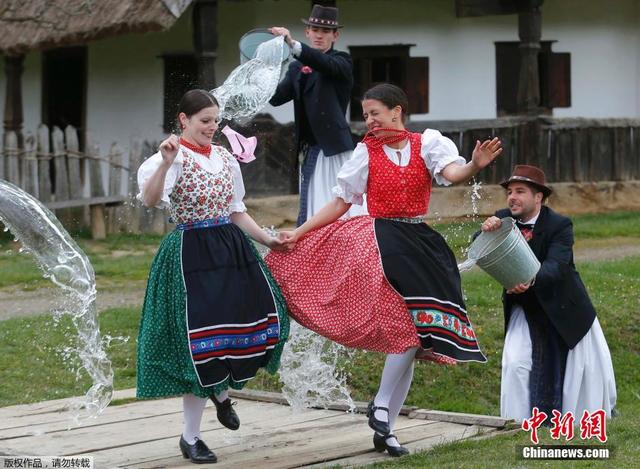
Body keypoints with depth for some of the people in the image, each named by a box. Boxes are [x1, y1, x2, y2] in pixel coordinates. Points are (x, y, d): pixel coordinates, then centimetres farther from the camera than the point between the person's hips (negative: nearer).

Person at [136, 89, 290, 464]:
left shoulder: (226, 159, 12)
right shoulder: (172, 158, -9)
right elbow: (151, 200, -28)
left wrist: (268, 240, 13)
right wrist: (166, 163, -42)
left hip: (232, 249, 6)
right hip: (192, 254, -6)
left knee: (262, 321, -1)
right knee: (202, 338, -5)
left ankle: (221, 391, 29)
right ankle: (190, 437, 9)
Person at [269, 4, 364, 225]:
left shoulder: (342, 62, 0)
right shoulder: (297, 68, 15)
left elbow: (326, 64, -23)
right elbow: (276, 98, 6)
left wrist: (293, 44, -36)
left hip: (336, 151, -5)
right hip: (311, 152, 5)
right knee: (311, 213, 5)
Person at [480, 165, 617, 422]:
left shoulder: (560, 225, -22)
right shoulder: (503, 219, -8)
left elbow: (556, 266, -36)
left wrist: (531, 279, -57)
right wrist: (487, 231, -37)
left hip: (563, 307, -2)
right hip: (525, 309, 2)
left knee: (586, 367, 12)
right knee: (516, 364, -15)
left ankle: (601, 411, 41)